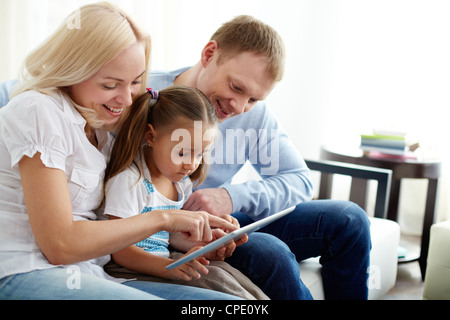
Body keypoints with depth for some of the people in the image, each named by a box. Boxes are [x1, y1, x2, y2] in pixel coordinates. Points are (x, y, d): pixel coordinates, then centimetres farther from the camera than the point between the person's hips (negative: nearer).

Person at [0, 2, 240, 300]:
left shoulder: (99, 126, 17)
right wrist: (163, 218, -13)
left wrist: (199, 236, -1)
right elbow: (58, 245, -16)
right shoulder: (40, 111, -10)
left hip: (87, 275, 8)